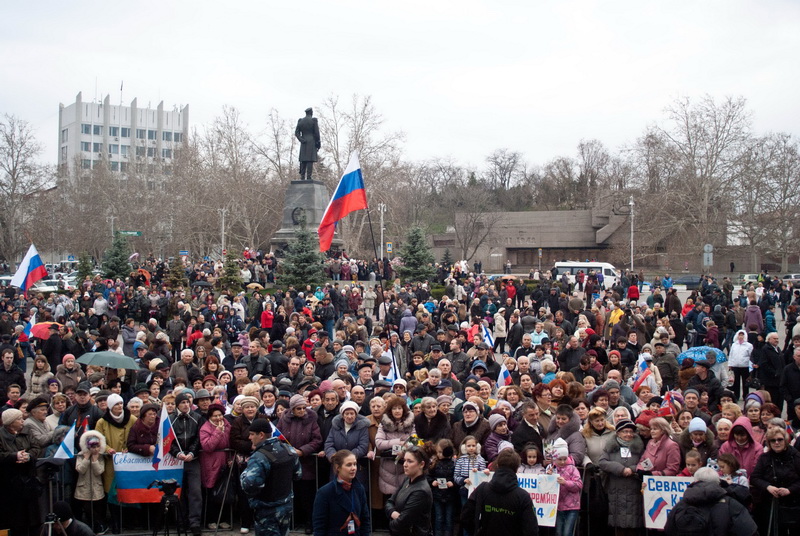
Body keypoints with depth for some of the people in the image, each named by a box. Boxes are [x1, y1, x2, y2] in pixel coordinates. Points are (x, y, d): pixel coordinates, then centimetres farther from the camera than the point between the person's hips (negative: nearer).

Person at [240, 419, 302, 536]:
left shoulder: (259, 458, -26)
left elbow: (249, 487, -32)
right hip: (287, 506, 7)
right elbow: (297, 475, 11)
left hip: (267, 511, -7)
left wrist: (244, 474, -14)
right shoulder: (289, 449, -1)